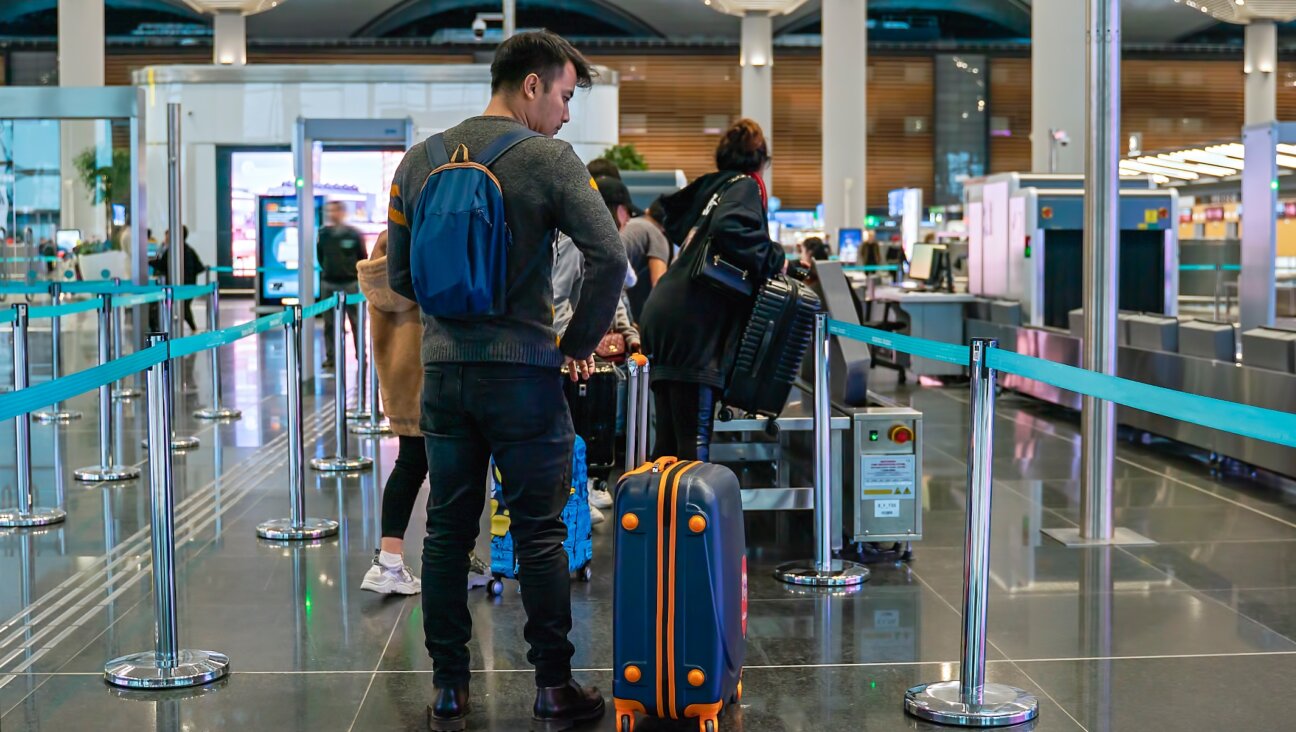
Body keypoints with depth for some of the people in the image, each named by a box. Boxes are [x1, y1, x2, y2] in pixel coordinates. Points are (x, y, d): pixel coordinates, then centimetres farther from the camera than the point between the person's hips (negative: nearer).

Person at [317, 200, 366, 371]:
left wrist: (357, 275, 1)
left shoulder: (354, 234, -5)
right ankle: (330, 357, 12)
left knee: (357, 322, 2)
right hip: (328, 284, 3)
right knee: (329, 323, 6)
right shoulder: (323, 234, 3)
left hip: (351, 284, -3)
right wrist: (327, 271, 9)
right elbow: (320, 257, 15)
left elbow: (363, 259, 2)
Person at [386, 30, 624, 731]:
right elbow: (609, 257, -16)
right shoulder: (549, 160, -8)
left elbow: (399, 272, 11)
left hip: (443, 370, 4)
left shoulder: (419, 160, 7)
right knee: (539, 534, 5)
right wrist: (579, 343, -4)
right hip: (524, 373, -4)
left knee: (447, 533, 10)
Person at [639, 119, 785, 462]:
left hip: (664, 317, 8)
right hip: (694, 324, -8)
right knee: (695, 443, -10)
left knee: (668, 441, 13)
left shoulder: (708, 185, 21)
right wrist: (772, 258, -11)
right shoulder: (745, 186, -1)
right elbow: (728, 227, -22)